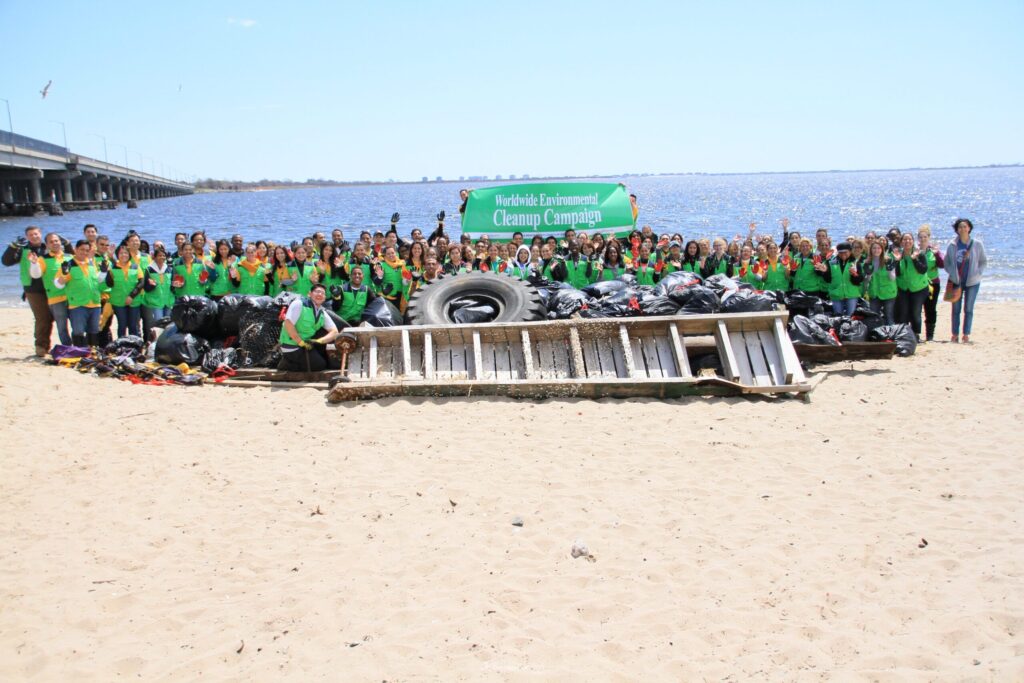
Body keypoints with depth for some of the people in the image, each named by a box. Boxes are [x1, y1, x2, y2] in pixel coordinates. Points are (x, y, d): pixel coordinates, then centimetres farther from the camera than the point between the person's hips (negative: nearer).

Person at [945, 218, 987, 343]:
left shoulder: (977, 244, -1)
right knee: (956, 309, 4)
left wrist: (978, 273, -7)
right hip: (956, 281, 1)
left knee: (968, 309, 1)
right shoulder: (952, 245, 0)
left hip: (972, 281, -1)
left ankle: (966, 335, 5)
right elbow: (946, 262, 7)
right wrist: (952, 274, -6)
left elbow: (984, 262, 6)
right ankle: (955, 334, 9)